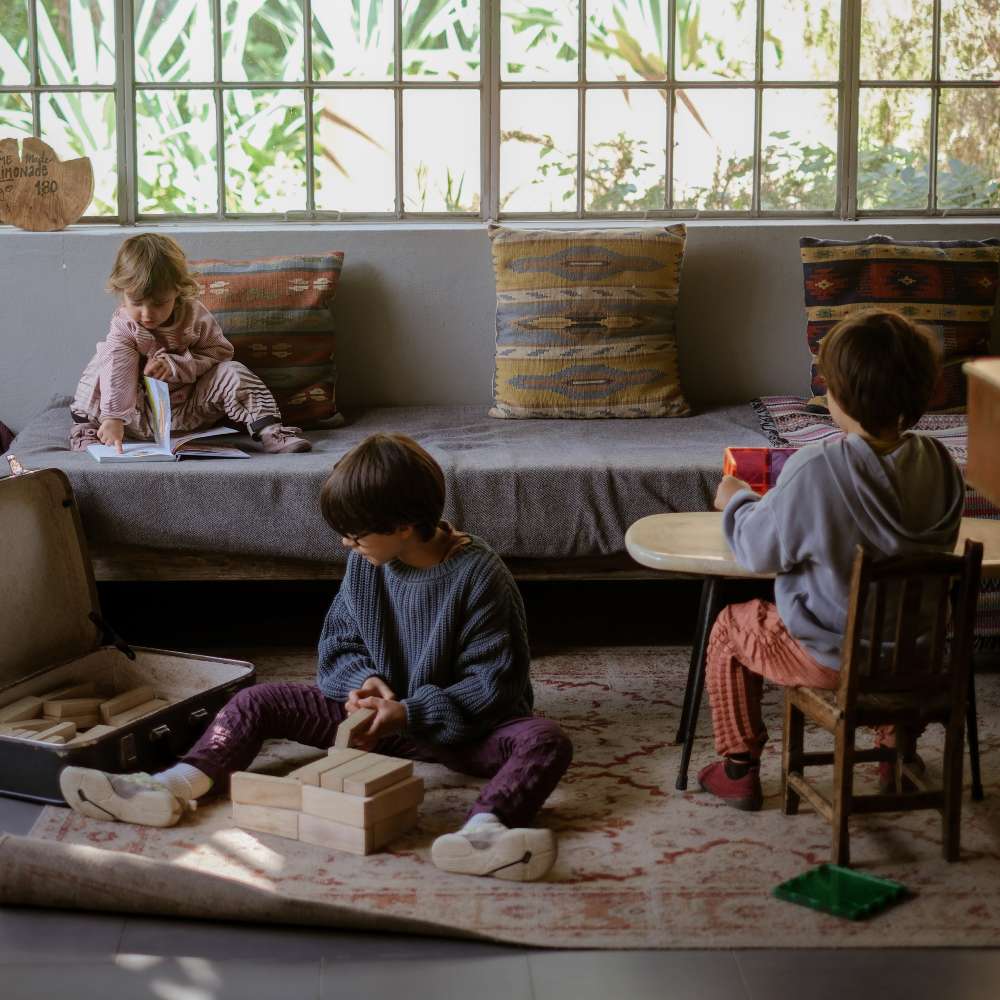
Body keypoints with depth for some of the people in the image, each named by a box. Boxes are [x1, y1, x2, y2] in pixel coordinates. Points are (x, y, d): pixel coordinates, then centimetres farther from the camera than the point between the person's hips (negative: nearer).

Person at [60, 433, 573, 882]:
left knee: (544, 741, -36)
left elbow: (493, 685, -18)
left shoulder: (480, 577, -18)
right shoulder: (365, 564, -2)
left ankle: (483, 830, -68)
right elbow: (337, 647, 7)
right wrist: (365, 682, -15)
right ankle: (170, 787, -28)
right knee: (256, 702, -6)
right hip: (376, 715, 6)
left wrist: (408, 713, -25)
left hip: (460, 729, -5)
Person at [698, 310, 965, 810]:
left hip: (829, 655, -5)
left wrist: (736, 501, 6)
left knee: (730, 626, 23)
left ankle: (739, 769, 30)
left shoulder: (814, 469, -28)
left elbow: (759, 552, -15)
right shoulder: (940, 463, -11)